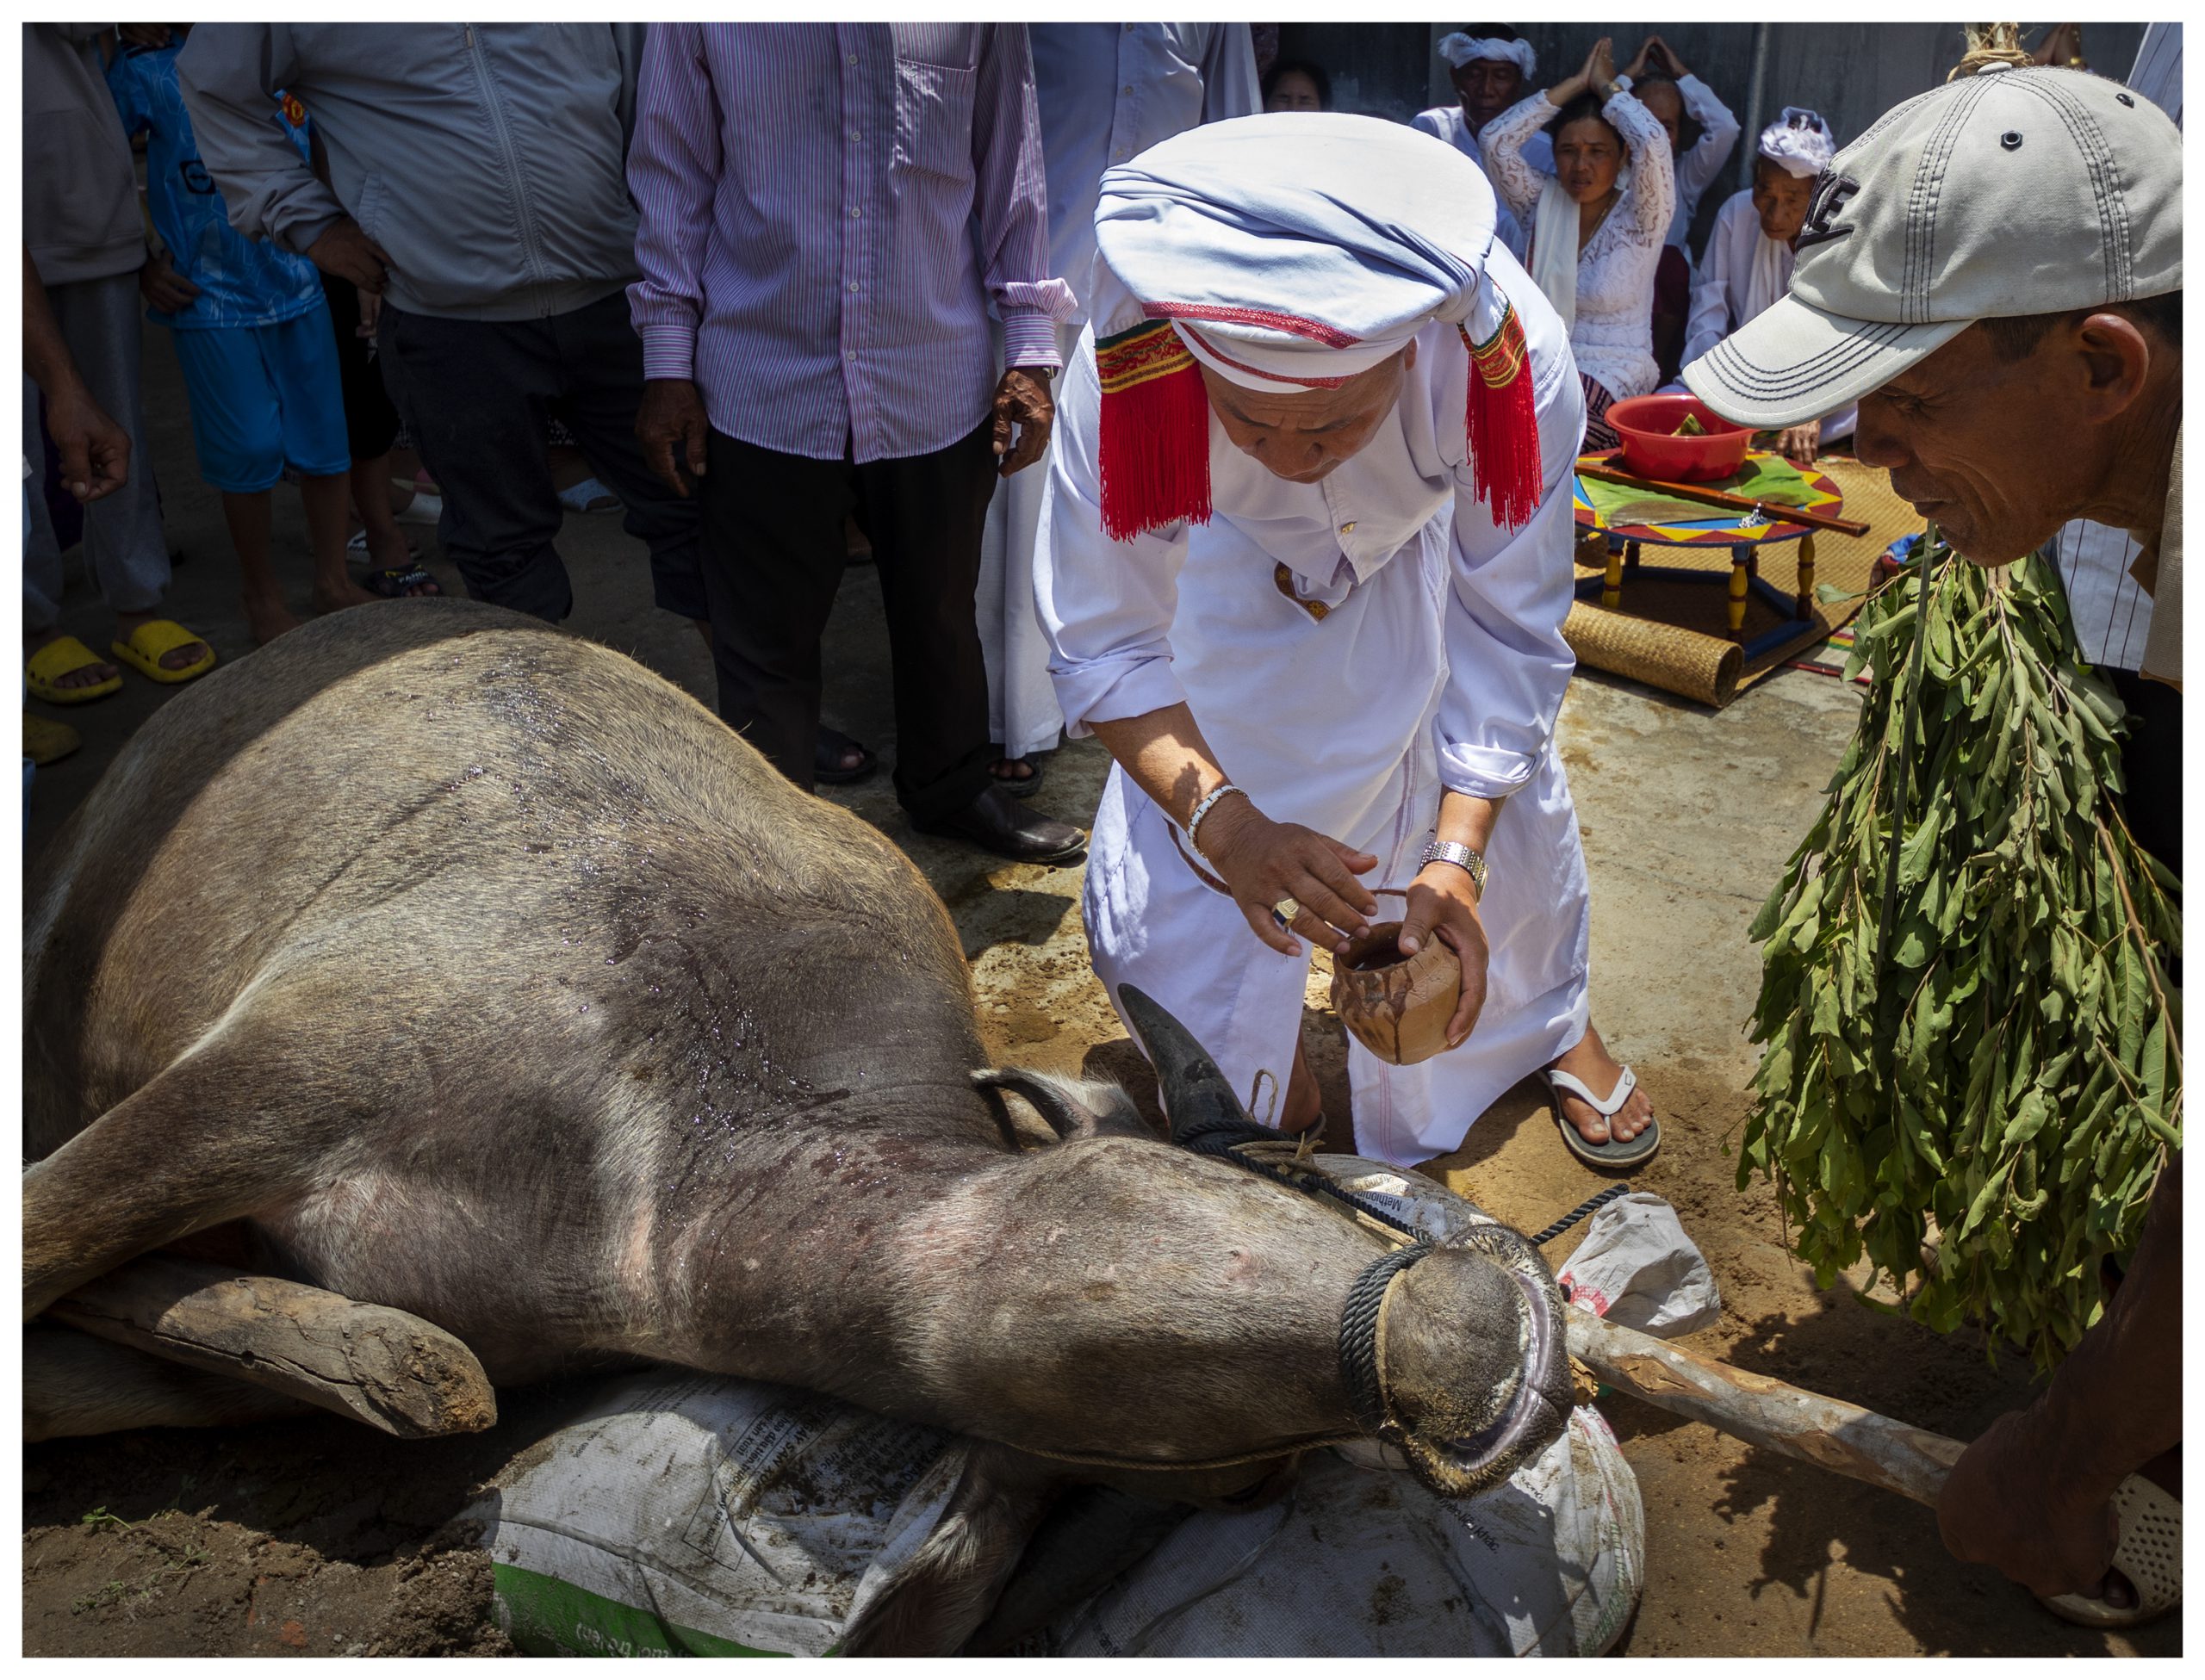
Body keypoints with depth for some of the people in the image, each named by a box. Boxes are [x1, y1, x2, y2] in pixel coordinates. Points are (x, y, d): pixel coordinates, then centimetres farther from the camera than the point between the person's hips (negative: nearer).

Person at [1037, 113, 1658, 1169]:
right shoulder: (1124, 370, -42)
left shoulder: (1514, 359, -41)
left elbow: (1507, 631, -26)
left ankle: (1550, 1022, 47)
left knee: (1511, 810, 13)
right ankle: (1267, 1078, 28)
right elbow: (1104, 648, -31)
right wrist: (1223, 822, -48)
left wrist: (1456, 858, -36)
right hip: (1230, 570, 0)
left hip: (1425, 560, 1)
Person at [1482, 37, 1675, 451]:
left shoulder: (1641, 215, -1)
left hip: (1615, 377, -4)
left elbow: (1653, 142, -21)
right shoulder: (1544, 204, 10)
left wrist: (1605, 84, -4)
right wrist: (1576, 83, 0)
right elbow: (1497, 138, -2)